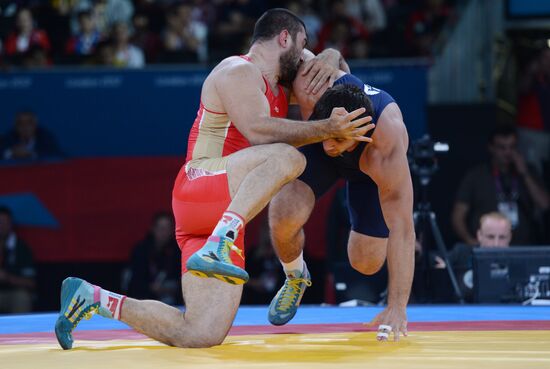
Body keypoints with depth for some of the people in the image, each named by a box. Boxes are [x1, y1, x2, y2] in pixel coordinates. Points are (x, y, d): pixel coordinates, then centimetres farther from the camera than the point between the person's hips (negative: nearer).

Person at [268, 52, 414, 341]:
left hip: (369, 168, -1)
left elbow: (401, 229, -43)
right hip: (313, 150, 1)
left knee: (366, 263, -5)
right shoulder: (311, 89, -43)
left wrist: (397, 307, -45)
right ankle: (295, 278, 8)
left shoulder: (388, 150, -46)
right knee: (284, 217, -27)